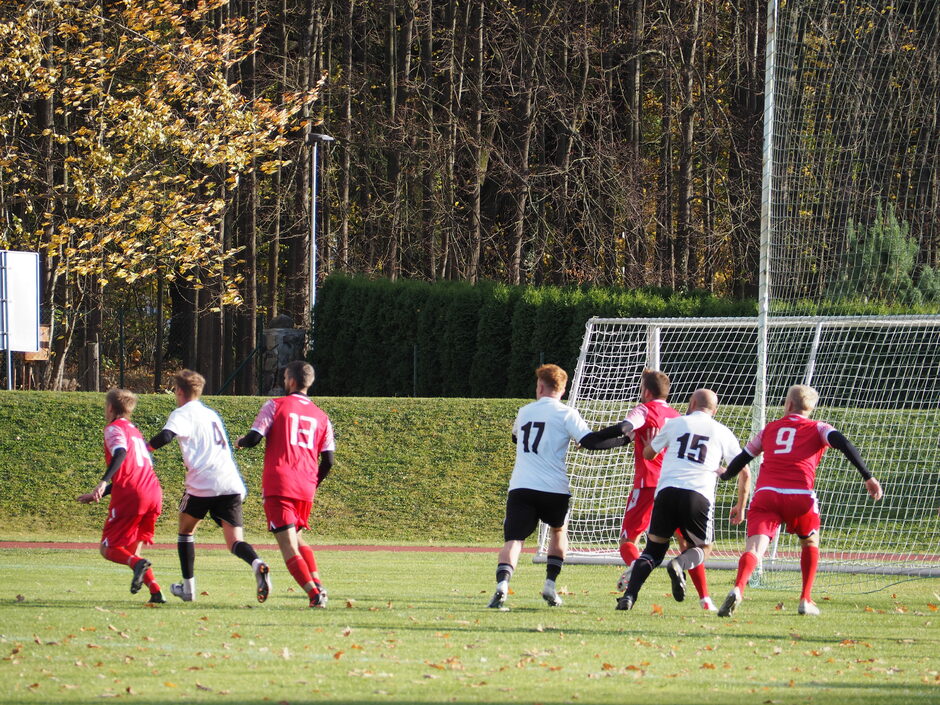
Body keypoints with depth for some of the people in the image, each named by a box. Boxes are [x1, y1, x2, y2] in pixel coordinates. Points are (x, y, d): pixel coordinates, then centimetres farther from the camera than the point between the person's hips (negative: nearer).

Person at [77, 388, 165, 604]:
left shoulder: (114, 428, 3)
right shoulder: (134, 431, 28)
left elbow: (121, 453, -19)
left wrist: (104, 481, -31)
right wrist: (98, 495, 35)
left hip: (130, 496, -7)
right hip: (154, 493, 7)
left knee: (108, 549, 1)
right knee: (132, 550, 17)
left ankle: (138, 563, -30)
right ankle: (156, 591, -3)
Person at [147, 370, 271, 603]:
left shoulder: (182, 413, 3)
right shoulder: (211, 415, 27)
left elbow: (166, 436, -15)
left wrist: (146, 447, -1)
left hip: (202, 483, -5)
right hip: (231, 484, 5)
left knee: (186, 530, 20)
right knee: (235, 542, -2)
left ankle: (188, 587, 21)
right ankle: (257, 563, -35)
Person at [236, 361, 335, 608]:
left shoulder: (275, 405, 2)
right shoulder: (321, 417, 14)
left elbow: (254, 438, -5)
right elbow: (328, 461, 10)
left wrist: (239, 442, 18)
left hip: (278, 485, -5)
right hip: (306, 490, 5)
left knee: (288, 546, -7)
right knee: (298, 539, 25)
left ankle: (314, 592, -22)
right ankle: (318, 585, 8)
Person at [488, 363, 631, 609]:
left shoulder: (524, 411, 17)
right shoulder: (566, 414, 3)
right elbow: (590, 441, -9)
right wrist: (622, 438, -3)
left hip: (520, 487, 1)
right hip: (554, 488, -1)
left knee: (513, 540, -7)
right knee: (559, 531, 26)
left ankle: (502, 583, -33)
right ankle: (550, 584, 16)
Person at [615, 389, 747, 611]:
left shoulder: (675, 423, 16)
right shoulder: (722, 432, 15)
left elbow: (648, 453, 29)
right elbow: (743, 470, 16)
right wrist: (741, 505, 29)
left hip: (667, 490, 1)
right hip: (699, 496, -1)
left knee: (655, 547, 12)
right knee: (703, 547, 19)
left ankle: (629, 594, -8)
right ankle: (680, 564, -16)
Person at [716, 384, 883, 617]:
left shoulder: (769, 429, 24)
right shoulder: (818, 429, 16)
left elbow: (742, 458, 31)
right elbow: (844, 445, -2)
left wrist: (724, 476, 51)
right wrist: (868, 477, -5)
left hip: (766, 493, 1)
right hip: (800, 496, -1)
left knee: (755, 548, -12)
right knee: (810, 542, 26)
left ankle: (738, 589, -40)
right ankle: (806, 600, 22)